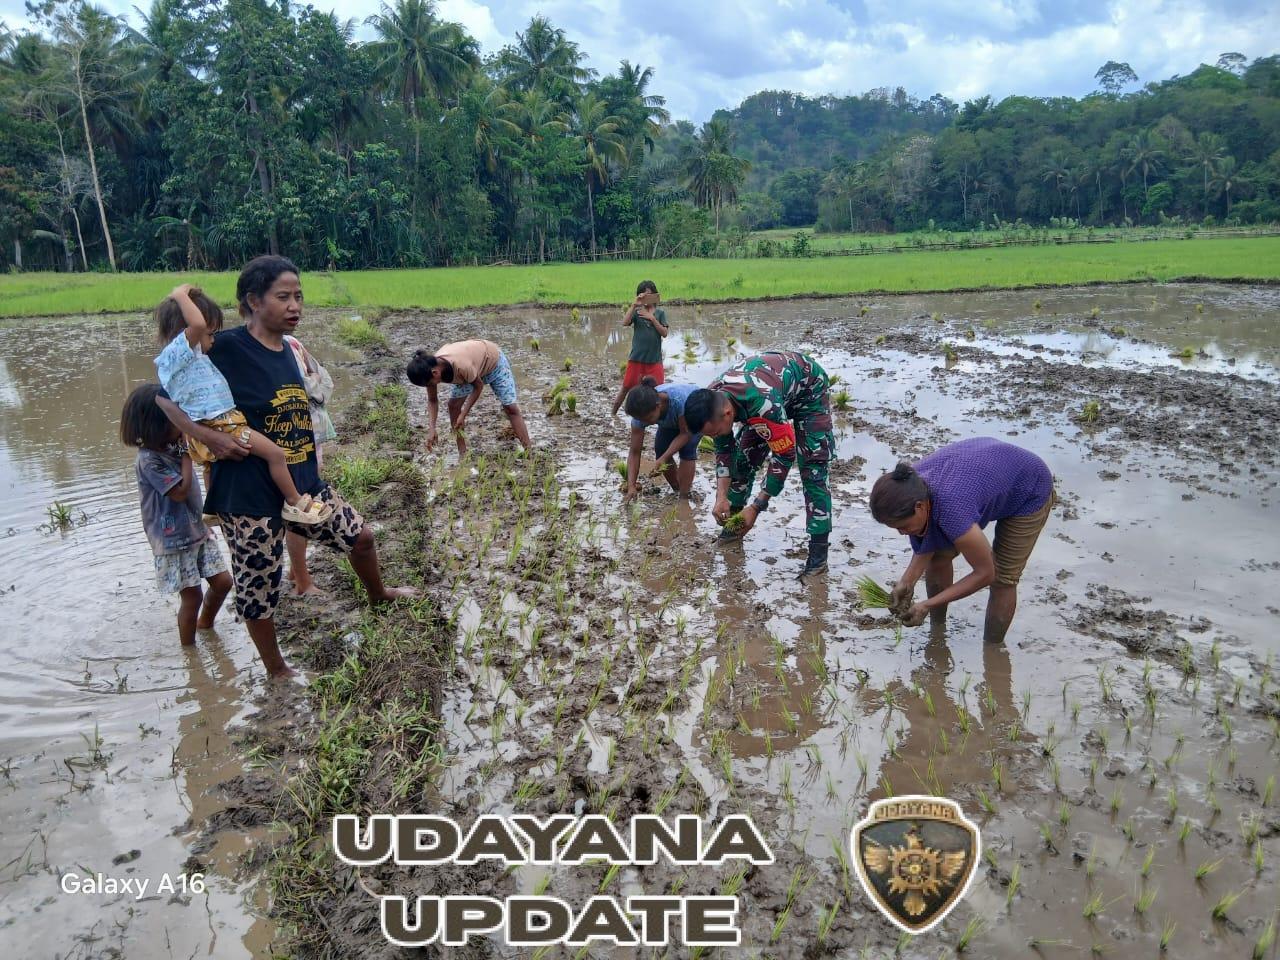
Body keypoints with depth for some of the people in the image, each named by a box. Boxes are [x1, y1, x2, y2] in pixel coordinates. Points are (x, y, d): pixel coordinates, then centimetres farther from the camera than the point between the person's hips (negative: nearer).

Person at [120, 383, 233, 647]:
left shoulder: (173, 448, 4)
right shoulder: (149, 460, -20)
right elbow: (180, 491, -22)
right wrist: (186, 454, -18)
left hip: (197, 531, 8)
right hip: (174, 539, -8)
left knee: (223, 582, 12)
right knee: (192, 596, 1)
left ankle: (205, 623, 38)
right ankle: (188, 649, 20)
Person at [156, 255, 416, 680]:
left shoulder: (288, 351, 5)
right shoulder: (226, 348, -16)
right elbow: (166, 396, -12)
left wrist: (309, 462, 12)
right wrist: (210, 437, -23)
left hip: (304, 485, 7)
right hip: (249, 496, -6)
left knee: (360, 535, 19)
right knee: (258, 591, 9)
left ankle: (378, 594, 49)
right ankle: (277, 672, 31)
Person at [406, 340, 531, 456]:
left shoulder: (461, 366, -45)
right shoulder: (431, 367, -25)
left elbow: (478, 386, -25)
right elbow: (432, 401, -12)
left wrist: (463, 415, -22)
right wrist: (431, 429, -24)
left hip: (493, 359, -6)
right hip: (475, 363, 6)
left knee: (510, 407, -10)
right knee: (453, 404, -4)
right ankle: (462, 454, 5)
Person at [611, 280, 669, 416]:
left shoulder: (660, 312, 4)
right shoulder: (636, 311, 2)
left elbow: (665, 333, -5)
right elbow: (625, 322, -17)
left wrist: (652, 318, -14)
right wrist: (634, 304, -21)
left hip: (655, 358, 0)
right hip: (636, 357, 0)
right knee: (627, 386, 6)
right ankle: (614, 412, 19)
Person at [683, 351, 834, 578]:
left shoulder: (762, 403, -45)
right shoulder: (712, 401, -23)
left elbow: (785, 456, -34)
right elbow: (723, 450, -8)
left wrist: (756, 507, -32)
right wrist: (722, 497, -18)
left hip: (808, 389, -6)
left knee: (812, 469, -16)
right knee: (743, 456, 1)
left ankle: (818, 551, -13)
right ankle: (734, 520, 21)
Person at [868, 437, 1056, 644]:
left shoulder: (952, 512, -44)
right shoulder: (911, 486, -25)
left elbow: (985, 574, -30)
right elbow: (926, 547, -9)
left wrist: (927, 605, -28)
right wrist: (907, 582, -24)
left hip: (1030, 493, -6)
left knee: (1003, 579, -6)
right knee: (938, 556, 2)